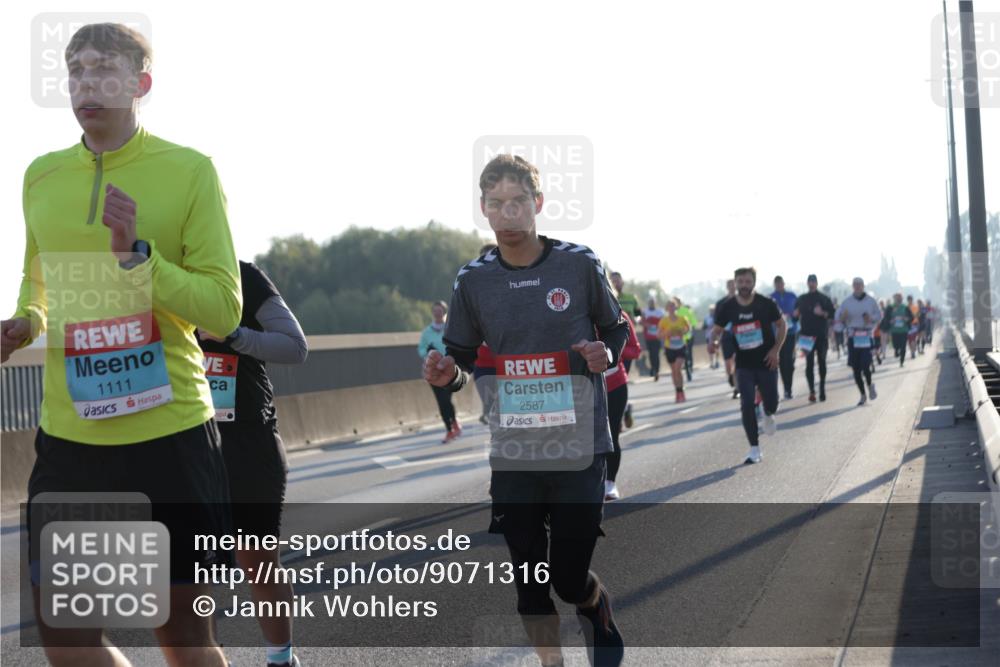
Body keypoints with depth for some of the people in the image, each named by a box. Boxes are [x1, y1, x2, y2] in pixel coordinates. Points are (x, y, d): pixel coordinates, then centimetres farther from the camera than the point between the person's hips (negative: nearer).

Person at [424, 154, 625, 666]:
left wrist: (606, 354, -14)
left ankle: (599, 611, 35)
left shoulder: (579, 264, -4)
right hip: (513, 455, 2)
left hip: (579, 450, -2)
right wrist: (447, 374, -14)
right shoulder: (473, 280, 2)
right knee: (529, 580, 6)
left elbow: (617, 331, 8)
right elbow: (461, 360, 9)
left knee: (570, 580, -1)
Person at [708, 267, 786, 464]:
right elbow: (716, 329, 5)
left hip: (766, 362, -1)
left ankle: (768, 415, 44)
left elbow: (782, 326, 1)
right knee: (747, 405, -7)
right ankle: (754, 449, 1)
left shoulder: (766, 304, -10)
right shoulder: (727, 307, -6)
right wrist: (713, 341, -18)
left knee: (771, 402, 4)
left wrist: (776, 349, -11)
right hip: (744, 364, 1)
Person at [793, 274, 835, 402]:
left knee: (822, 362, 4)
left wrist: (823, 313, -17)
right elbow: (795, 315, 15)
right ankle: (812, 391, -10)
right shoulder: (801, 299, 10)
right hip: (807, 335, 0)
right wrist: (796, 314, -8)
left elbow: (833, 314, 0)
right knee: (809, 363, -7)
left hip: (821, 335, 0)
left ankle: (822, 389, 13)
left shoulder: (824, 299, 5)